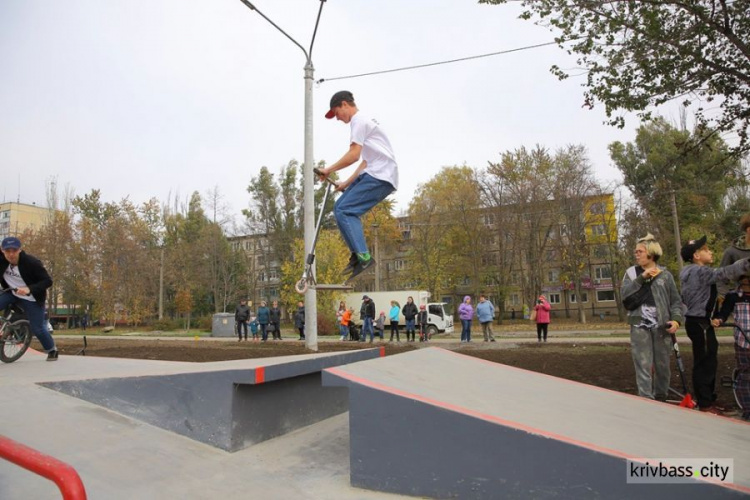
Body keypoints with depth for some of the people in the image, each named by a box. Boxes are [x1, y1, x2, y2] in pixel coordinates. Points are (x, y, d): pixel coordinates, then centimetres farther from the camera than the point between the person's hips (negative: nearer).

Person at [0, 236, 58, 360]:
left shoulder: (32, 262, -26)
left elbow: (48, 281, -26)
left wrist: (29, 289, -40)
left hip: (31, 299, -4)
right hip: (12, 293, 5)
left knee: (37, 329, 0)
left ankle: (52, 350, 23)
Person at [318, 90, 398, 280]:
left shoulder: (359, 120, -4)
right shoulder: (364, 121, 28)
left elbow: (353, 155, -15)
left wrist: (329, 170, -4)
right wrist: (347, 183, 25)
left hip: (380, 176, -10)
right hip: (375, 174, 10)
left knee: (344, 210, -17)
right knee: (341, 208, 6)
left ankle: (364, 256, -20)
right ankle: (357, 254, 3)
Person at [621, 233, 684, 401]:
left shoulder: (665, 275, 5)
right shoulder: (632, 272, 5)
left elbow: (676, 301, 6)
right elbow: (624, 294, -10)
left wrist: (676, 319, -11)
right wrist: (642, 277, -16)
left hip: (662, 327, 1)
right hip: (640, 327, -1)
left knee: (662, 366, 11)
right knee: (643, 367, -5)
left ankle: (661, 399, 27)